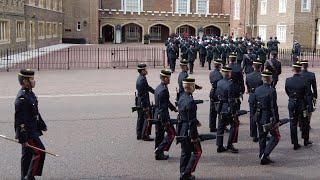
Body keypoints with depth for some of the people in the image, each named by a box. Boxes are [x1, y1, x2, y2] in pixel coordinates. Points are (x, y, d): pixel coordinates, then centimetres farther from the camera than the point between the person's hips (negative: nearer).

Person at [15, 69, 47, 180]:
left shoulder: (30, 93, 10)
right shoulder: (22, 98, -22)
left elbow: (36, 112, 21)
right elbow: (20, 120, -24)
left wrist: (42, 125, 25)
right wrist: (23, 138, -24)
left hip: (32, 130, 10)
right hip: (27, 133, -10)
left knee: (28, 155, 15)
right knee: (39, 152, -8)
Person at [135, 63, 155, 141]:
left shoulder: (140, 78, 10)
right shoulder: (142, 80, -21)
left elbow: (148, 88, 22)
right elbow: (142, 94, -23)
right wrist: (145, 106, -21)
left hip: (139, 102, 10)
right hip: (143, 102, -10)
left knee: (140, 118, 15)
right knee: (148, 118, -3)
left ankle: (139, 135, 23)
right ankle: (145, 135, 2)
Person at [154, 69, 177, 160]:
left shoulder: (158, 88, 10)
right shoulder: (164, 90, -21)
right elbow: (163, 106, -23)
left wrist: (174, 108, 30)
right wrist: (165, 121, -21)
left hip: (157, 115, 10)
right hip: (163, 115, -10)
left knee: (159, 134, 15)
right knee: (171, 133, 2)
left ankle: (158, 153, 22)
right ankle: (160, 150, -1)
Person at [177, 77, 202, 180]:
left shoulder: (182, 98, 5)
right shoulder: (190, 101, -23)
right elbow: (191, 120, -22)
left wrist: (196, 122, 30)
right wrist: (194, 136, -17)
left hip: (182, 129, 9)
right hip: (189, 130, -9)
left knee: (185, 152, 17)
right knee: (197, 152, 6)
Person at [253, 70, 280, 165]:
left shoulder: (257, 90, 3)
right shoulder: (271, 91, -17)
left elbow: (253, 104, 8)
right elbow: (274, 107, -18)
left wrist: (255, 118, 17)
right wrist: (276, 121, -12)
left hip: (259, 118, 7)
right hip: (269, 118, -6)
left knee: (262, 138, 15)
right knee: (275, 136, 7)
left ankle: (263, 157, 21)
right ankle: (265, 154, -4)